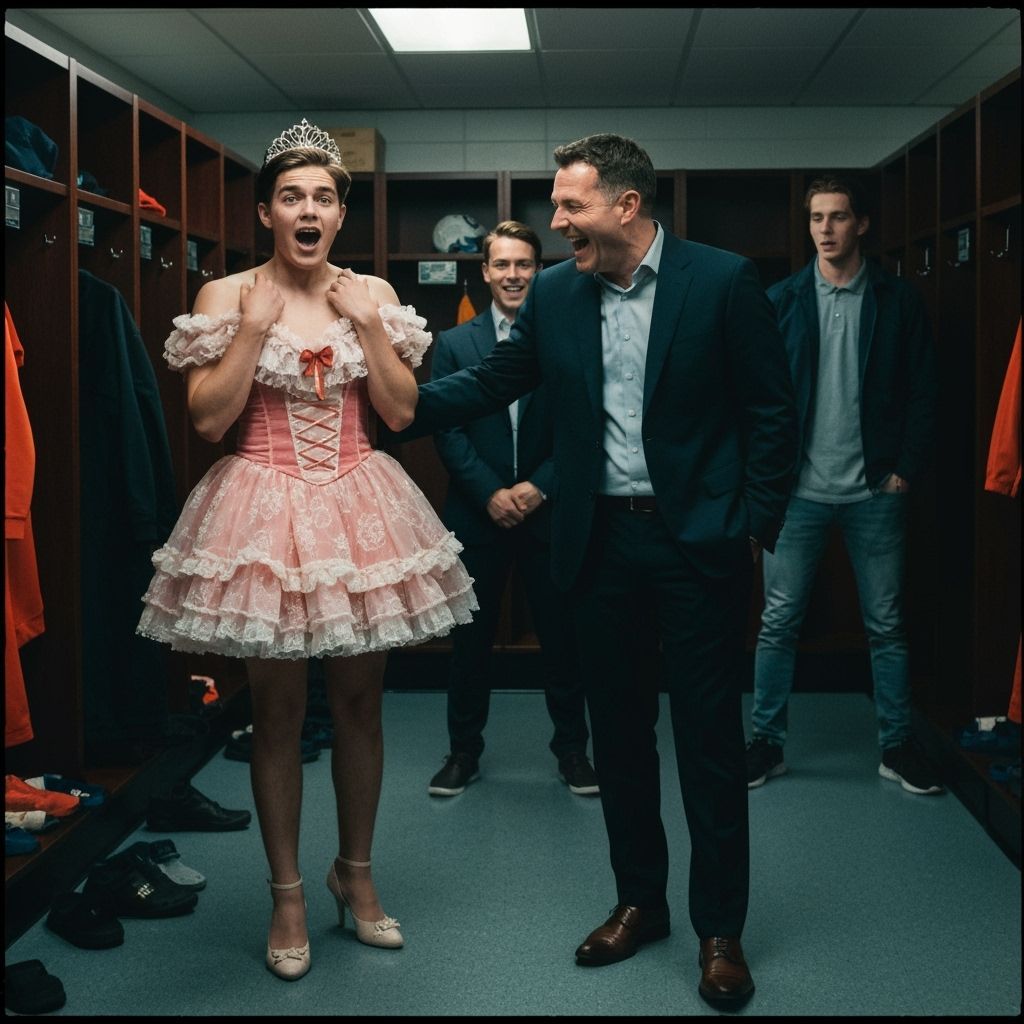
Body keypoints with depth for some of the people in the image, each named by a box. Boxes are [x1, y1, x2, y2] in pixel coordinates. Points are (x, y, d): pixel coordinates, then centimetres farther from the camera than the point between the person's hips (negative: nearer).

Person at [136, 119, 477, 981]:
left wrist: (366, 320, -8)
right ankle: (287, 893, 18)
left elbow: (402, 410, 0)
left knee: (360, 701, 9)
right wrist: (255, 327, -14)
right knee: (279, 709, 4)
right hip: (267, 509, -2)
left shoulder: (372, 293, 6)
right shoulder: (228, 296, -2)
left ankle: (356, 872, 27)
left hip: (360, 506, 3)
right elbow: (207, 418, -8)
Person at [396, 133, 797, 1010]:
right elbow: (489, 385, 8)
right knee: (617, 730, 13)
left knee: (709, 737, 3)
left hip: (699, 542, -4)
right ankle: (640, 902, 29)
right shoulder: (554, 294, 5)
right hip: (602, 539, 4)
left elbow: (772, 411, -5)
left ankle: (720, 929, 16)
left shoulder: (723, 281, -7)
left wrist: (757, 527, -8)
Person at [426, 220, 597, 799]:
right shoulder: (455, 344, 4)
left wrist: (540, 486, -13)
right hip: (477, 513, 1)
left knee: (562, 634, 7)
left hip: (549, 512, -1)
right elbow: (447, 428, -1)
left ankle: (572, 748, 22)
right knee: (472, 636, 9)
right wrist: (489, 493, -12)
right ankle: (465, 751, 21)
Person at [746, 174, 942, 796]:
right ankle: (767, 742, 15)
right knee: (779, 622, 4)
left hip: (875, 490, 0)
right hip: (800, 489, 0)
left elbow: (923, 392, 1)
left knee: (887, 623, 8)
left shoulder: (898, 301, 2)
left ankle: (897, 745, 19)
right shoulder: (782, 301, 2)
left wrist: (906, 468, -5)